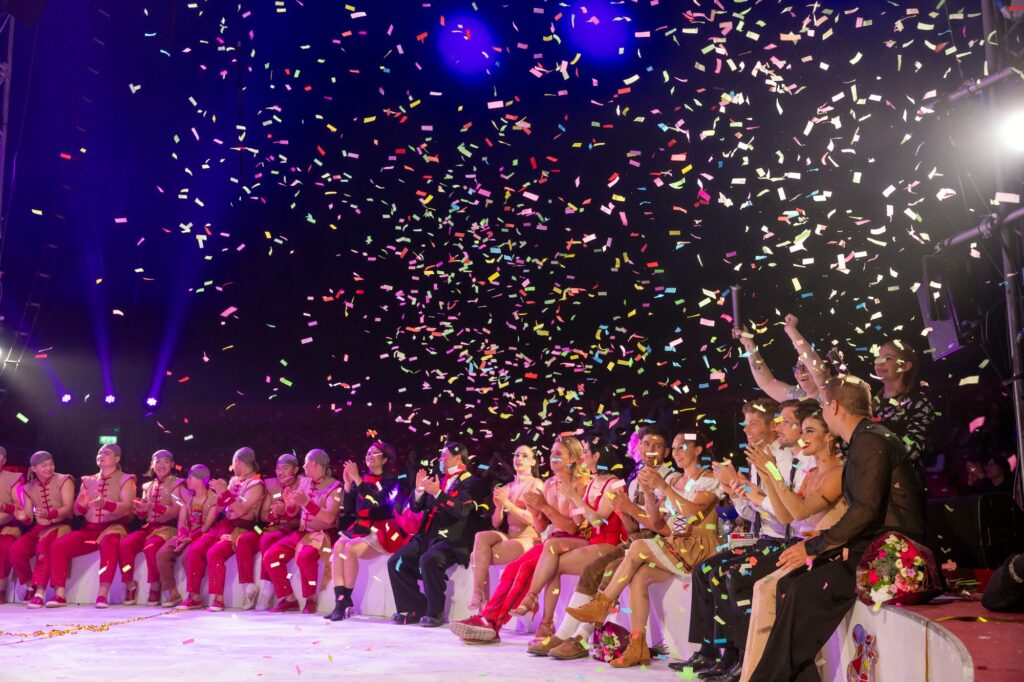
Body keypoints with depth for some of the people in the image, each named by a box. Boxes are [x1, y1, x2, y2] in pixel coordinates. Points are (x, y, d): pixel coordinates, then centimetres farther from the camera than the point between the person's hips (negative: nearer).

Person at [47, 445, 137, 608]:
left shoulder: (125, 479, 3)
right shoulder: (88, 481, 18)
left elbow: (126, 507, -12)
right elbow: (77, 511, 13)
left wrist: (106, 504, -32)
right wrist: (81, 504, -12)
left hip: (113, 527, -5)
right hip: (89, 529, 5)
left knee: (108, 544, -39)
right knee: (58, 545, -19)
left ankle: (103, 595, -41)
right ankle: (59, 595, -17)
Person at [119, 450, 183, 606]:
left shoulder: (177, 484, 1)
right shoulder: (148, 486, 18)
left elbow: (176, 511, -11)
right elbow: (142, 516, 16)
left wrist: (152, 506, -22)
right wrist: (140, 509, -9)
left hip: (167, 528, -5)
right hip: (148, 527, 5)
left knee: (151, 547, -34)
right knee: (124, 544, -22)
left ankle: (155, 587, -16)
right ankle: (130, 585, -8)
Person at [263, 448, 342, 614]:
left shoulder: (334, 487, -11)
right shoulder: (304, 482, 9)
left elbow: (329, 518, -23)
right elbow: (293, 512, 13)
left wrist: (307, 503, -30)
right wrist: (290, 504, -10)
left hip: (323, 535, -7)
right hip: (302, 532, 7)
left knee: (304, 557, -36)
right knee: (270, 556, -11)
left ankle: (311, 599, -14)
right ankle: (289, 598, 0)